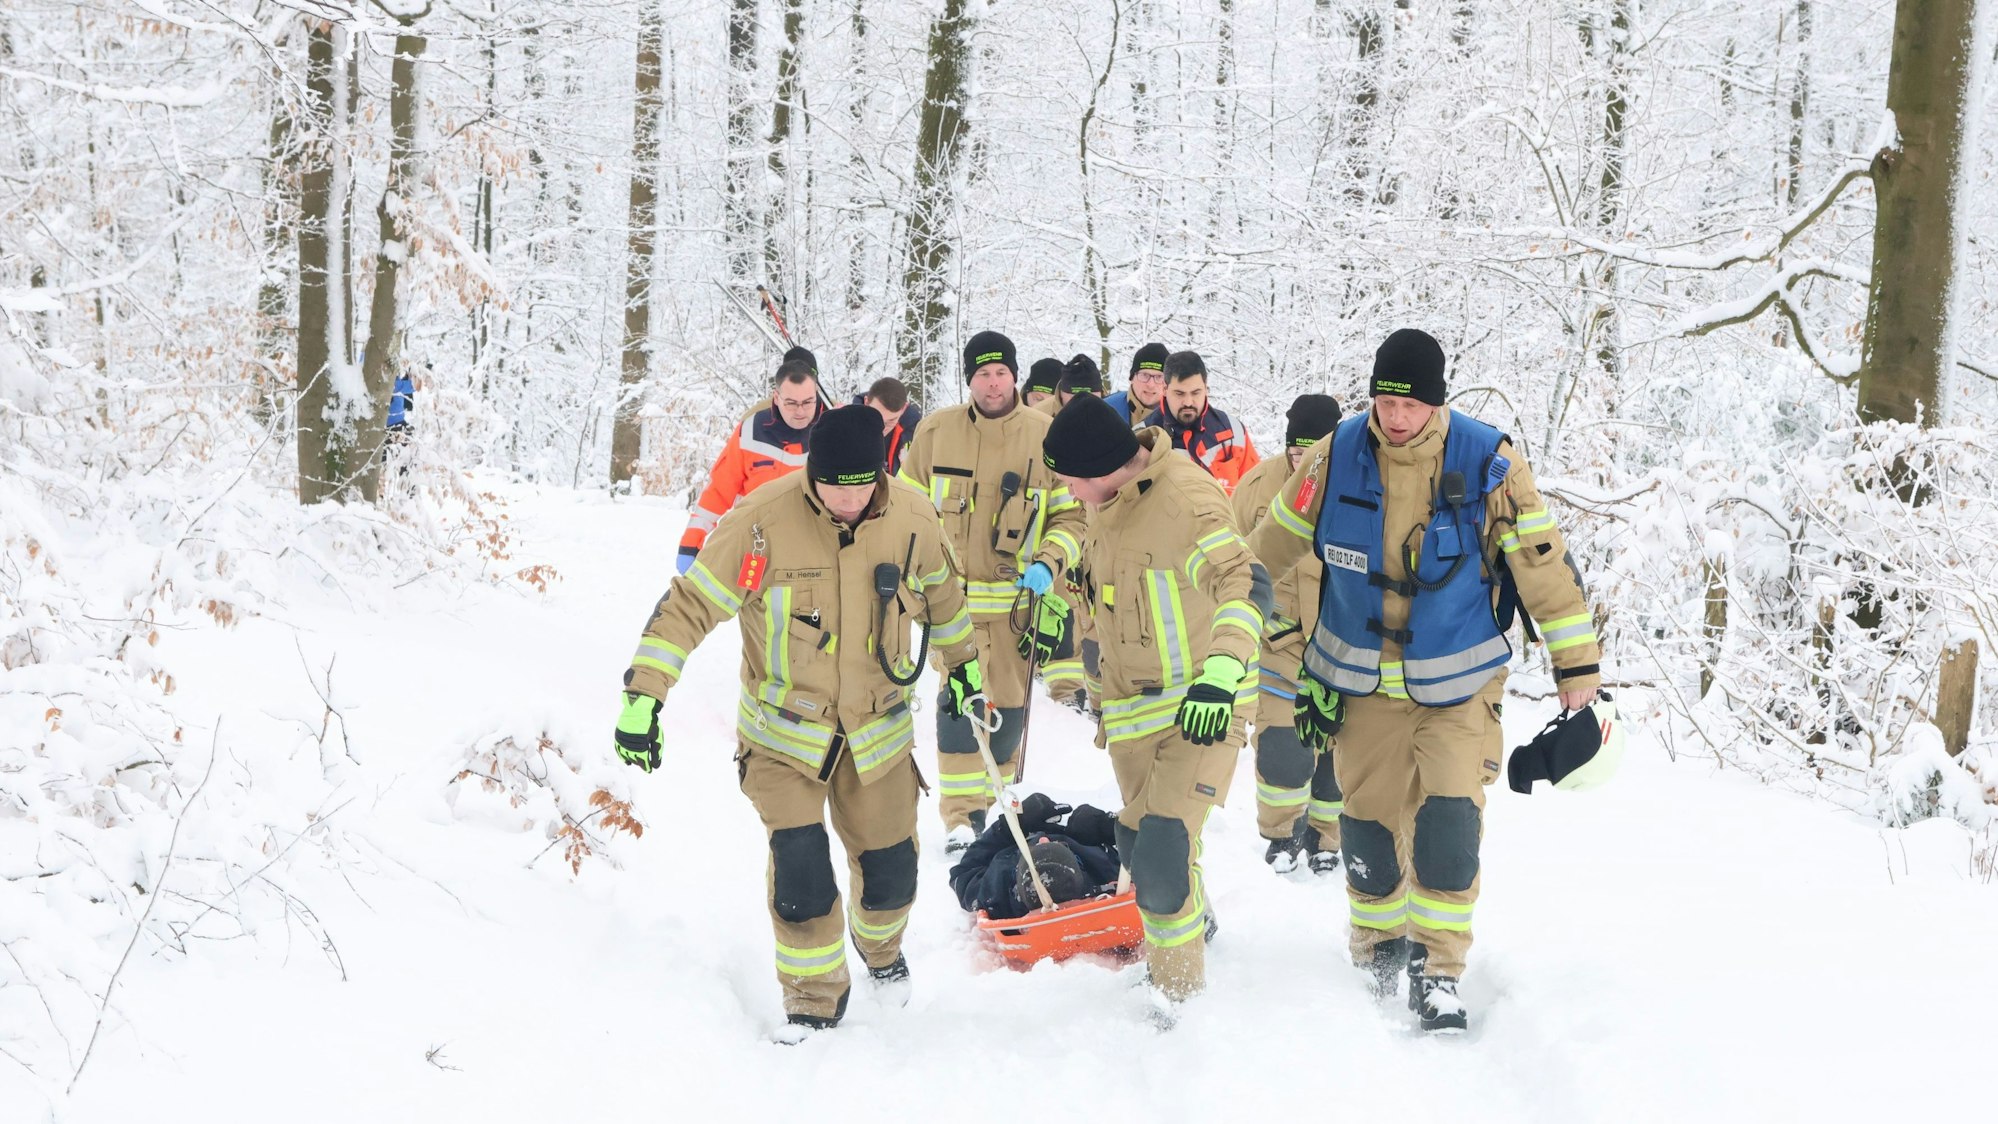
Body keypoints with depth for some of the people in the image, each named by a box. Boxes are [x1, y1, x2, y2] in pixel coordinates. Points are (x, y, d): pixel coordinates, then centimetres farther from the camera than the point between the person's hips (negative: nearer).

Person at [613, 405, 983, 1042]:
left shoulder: (912, 522, -11)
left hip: (878, 728, 3)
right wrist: (644, 695, -23)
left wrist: (962, 662, 23)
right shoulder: (762, 522, -21)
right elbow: (689, 606, -17)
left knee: (890, 868, 9)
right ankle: (814, 998, 7)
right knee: (799, 867, -15)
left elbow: (941, 592, 11)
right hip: (783, 732, -3)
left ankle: (879, 942, 44)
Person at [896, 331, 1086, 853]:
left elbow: (1071, 514, 1)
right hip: (952, 594, -1)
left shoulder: (1046, 437, -3)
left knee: (1010, 703, 9)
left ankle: (993, 799, 29)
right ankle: (961, 815, 0)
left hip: (1018, 597, 1)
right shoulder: (936, 430, -1)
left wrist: (1048, 564, -14)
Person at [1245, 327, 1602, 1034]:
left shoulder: (1488, 464, -14)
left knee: (1449, 825, -11)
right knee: (1368, 823, 6)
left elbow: (1544, 561, -6)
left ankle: (1438, 973, 0)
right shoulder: (1338, 457, -8)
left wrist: (1577, 662, -3)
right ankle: (1379, 951, 27)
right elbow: (1274, 541, 7)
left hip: (1458, 683, -2)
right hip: (1362, 681, 2)